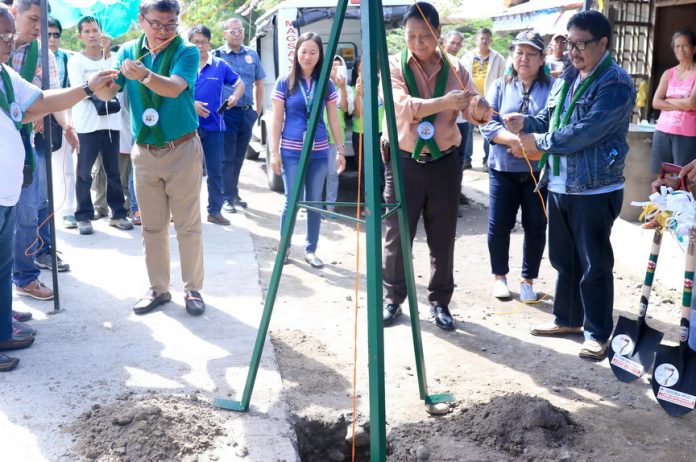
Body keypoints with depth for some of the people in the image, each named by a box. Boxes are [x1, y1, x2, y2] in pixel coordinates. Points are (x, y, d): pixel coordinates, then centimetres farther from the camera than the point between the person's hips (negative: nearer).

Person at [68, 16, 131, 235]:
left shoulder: (112, 58, 10)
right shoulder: (75, 61, 1)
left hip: (111, 123, 3)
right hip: (87, 124, -3)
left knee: (113, 172, 10)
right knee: (84, 173, 2)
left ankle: (118, 213, 18)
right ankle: (84, 217, 9)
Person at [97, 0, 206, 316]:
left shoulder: (187, 52, -9)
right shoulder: (128, 51, 2)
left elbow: (174, 88, -27)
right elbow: (108, 92, -6)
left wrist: (144, 74, -46)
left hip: (183, 150, -3)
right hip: (144, 152, 3)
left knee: (188, 226, 3)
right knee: (152, 227, 11)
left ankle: (193, 289, 15)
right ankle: (158, 288, 23)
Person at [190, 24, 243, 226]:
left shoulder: (220, 66, 3)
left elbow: (239, 83, 13)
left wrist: (235, 97, -7)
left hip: (214, 127, 1)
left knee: (215, 171, 5)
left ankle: (215, 211, 13)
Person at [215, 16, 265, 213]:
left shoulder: (252, 55, 9)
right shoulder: (217, 55, -4)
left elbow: (258, 83, 17)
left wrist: (258, 109, 12)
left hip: (247, 113, 5)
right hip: (227, 113, -5)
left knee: (239, 156, 14)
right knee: (227, 157, -2)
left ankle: (234, 193, 26)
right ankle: (228, 197, 5)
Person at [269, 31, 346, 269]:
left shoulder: (326, 84, 5)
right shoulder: (284, 82, 0)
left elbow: (333, 119, 10)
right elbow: (277, 120, 0)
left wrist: (340, 149, 6)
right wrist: (274, 152, -5)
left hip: (319, 152, 2)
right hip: (291, 151, -2)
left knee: (315, 202, 6)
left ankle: (311, 250, 16)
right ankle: (284, 247, 16)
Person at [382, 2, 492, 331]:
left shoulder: (455, 70, 3)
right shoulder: (394, 66, -4)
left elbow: (478, 115, -5)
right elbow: (404, 106, -21)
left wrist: (480, 108, -29)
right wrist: (446, 101, -36)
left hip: (444, 163, 2)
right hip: (404, 163, -2)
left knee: (443, 239, 8)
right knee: (397, 237, 5)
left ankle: (440, 302, 22)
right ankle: (392, 299, 22)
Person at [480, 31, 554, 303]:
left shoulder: (553, 87, 0)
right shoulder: (501, 86, 6)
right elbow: (487, 124, -4)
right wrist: (514, 140, -19)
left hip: (540, 171, -1)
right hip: (503, 169, 1)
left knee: (535, 227, 7)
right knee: (498, 225, 4)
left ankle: (528, 280, 22)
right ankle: (499, 276, 24)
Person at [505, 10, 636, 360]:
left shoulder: (616, 84, -14)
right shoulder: (567, 77, 12)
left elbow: (585, 131, -23)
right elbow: (550, 117, 18)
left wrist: (540, 142, -13)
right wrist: (526, 123, -5)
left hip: (595, 189, -8)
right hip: (559, 185, 8)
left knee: (594, 264, 1)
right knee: (563, 259, 18)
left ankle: (597, 333, 12)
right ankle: (568, 318, 33)